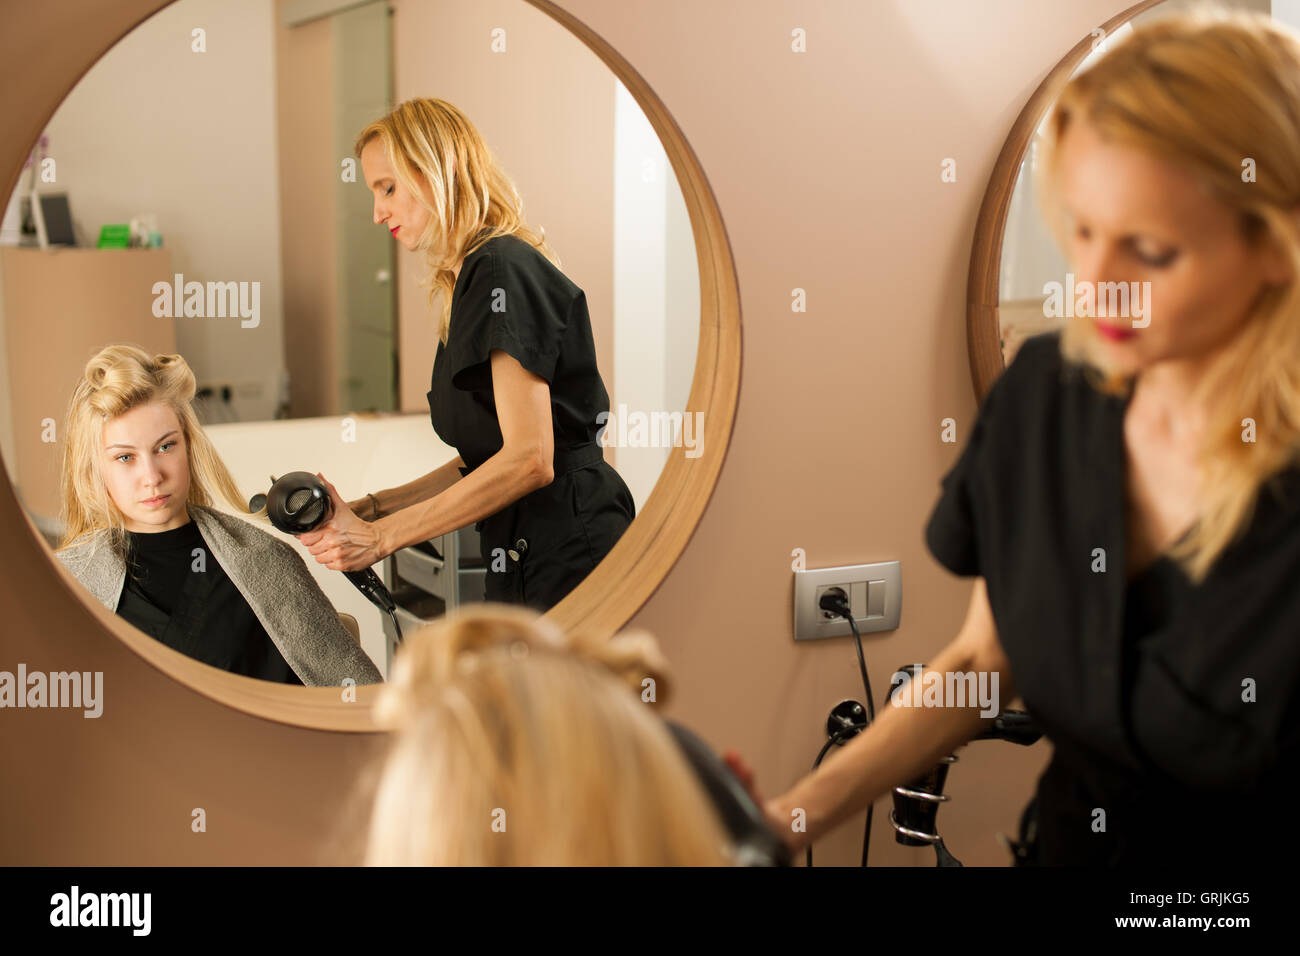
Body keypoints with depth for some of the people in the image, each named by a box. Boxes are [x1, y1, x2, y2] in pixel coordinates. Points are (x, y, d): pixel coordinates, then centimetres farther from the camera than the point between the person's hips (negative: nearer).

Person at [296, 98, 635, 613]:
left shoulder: (502, 270, -14)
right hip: (525, 560, 9)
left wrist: (381, 537, -17)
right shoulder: (468, 283, 16)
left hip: (569, 555, -9)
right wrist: (367, 508, 6)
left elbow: (527, 460, -21)